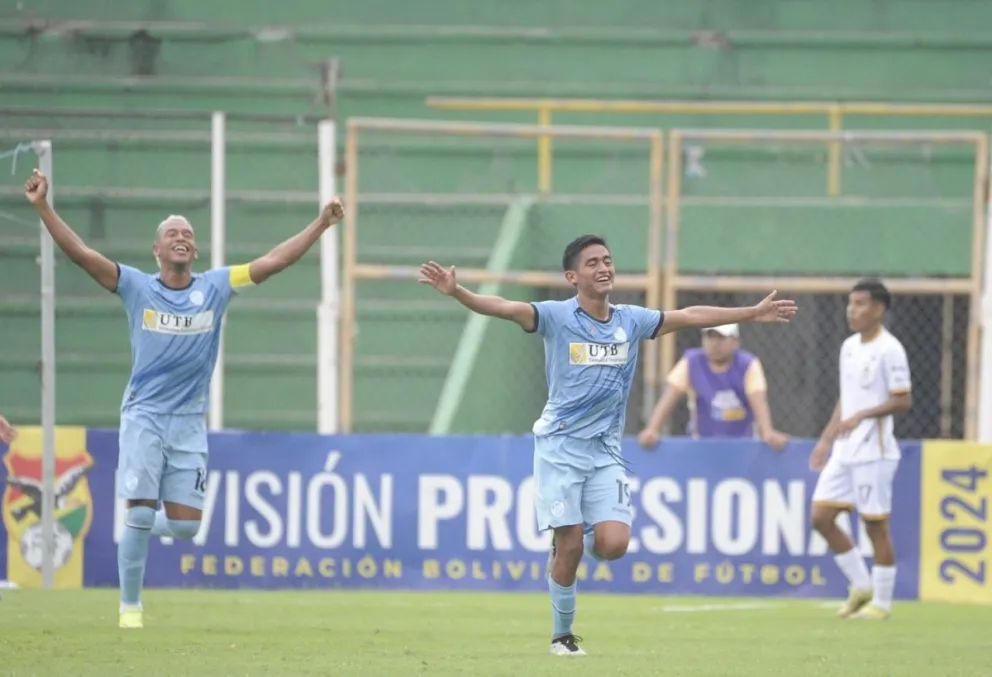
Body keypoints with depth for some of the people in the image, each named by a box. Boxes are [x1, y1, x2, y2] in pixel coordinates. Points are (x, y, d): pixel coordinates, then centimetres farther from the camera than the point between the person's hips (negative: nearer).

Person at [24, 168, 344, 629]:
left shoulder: (216, 287, 3)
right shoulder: (136, 287, -2)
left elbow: (276, 260, 2)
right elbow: (81, 254, -11)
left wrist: (321, 224, -5)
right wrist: (42, 207, -21)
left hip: (189, 422, 2)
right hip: (144, 417, -2)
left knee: (185, 525, -3)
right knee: (140, 513, -10)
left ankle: (140, 527, 32)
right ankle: (130, 606, 4)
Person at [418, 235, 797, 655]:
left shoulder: (631, 320, 5)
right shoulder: (557, 316, -8)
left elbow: (691, 317, 13)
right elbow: (503, 308, -21)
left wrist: (752, 314, 16)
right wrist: (456, 292, -38)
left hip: (605, 450, 4)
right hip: (560, 446, -3)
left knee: (613, 544, -12)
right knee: (570, 546, -7)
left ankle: (570, 546, 23)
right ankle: (562, 635, 11)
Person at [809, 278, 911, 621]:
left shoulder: (889, 350, -11)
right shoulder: (849, 347, 13)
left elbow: (903, 401, -15)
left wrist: (862, 416, -24)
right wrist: (826, 439, 18)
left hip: (873, 449, -8)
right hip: (843, 451, 8)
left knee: (875, 524, -2)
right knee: (821, 517, 4)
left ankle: (881, 602, 9)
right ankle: (861, 586, 17)